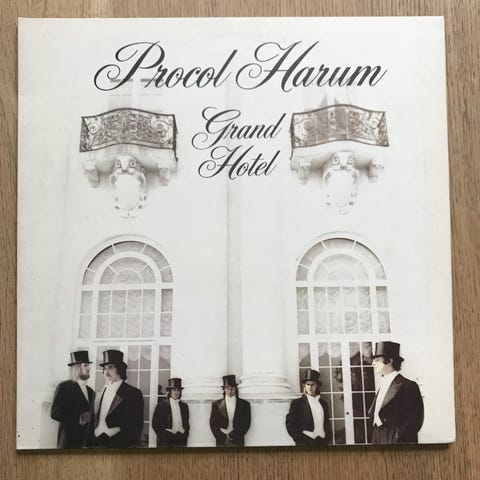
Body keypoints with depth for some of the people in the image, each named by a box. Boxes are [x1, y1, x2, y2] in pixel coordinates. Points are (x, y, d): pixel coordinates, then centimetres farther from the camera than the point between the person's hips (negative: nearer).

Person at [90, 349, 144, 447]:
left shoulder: (134, 393, -4)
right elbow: (97, 420, 15)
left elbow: (136, 426, -8)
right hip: (98, 442, 5)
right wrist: (93, 441, 4)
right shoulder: (103, 392, 15)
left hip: (119, 443, -5)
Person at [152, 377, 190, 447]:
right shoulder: (161, 406, 2)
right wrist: (163, 435, -8)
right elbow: (155, 424, 0)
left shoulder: (184, 406, 14)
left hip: (181, 440, 3)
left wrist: (185, 434, 3)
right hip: (165, 441, -3)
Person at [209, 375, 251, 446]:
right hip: (222, 442, 0)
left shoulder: (244, 404, 8)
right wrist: (222, 436, -6)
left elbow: (247, 423, 5)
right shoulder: (216, 404, 9)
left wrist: (235, 435, -7)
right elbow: (213, 423, 6)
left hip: (237, 441, 0)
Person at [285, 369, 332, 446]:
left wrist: (327, 438, 6)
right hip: (305, 442, -4)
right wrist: (299, 438, -8)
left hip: (322, 442, 4)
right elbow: (289, 423, -1)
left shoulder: (323, 403, 18)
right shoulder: (297, 403, 4)